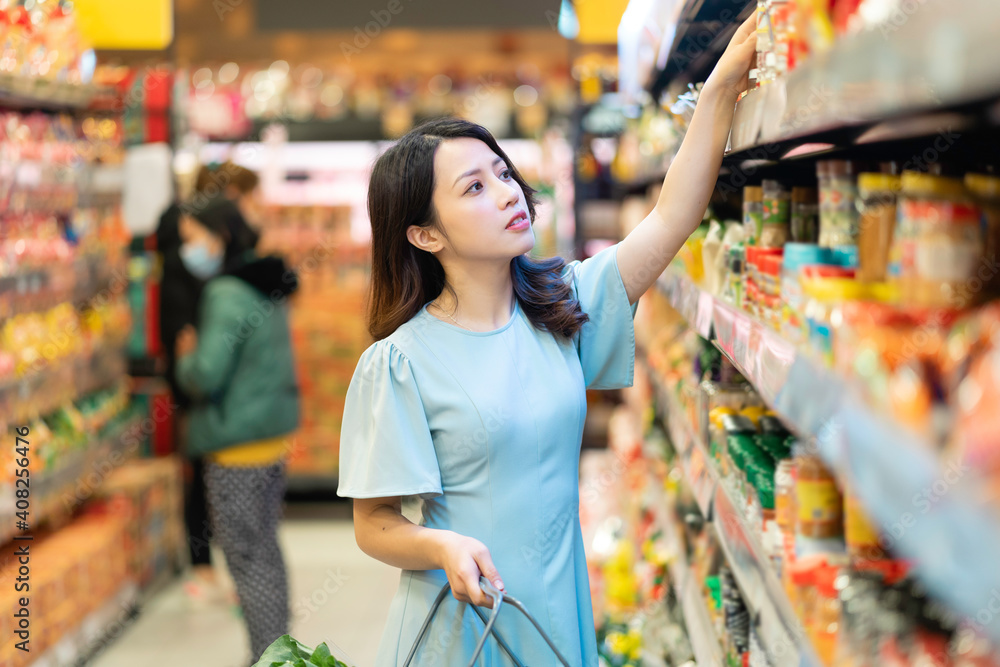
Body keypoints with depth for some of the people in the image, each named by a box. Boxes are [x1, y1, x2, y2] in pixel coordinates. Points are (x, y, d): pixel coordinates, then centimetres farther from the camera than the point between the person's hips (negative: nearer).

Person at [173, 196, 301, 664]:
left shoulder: (226, 295, -19)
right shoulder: (266, 284, 10)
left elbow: (207, 374, -25)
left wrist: (186, 358, -4)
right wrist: (196, 356, 11)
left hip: (237, 442, -10)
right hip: (274, 431, 10)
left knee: (246, 555, -1)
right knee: (265, 547, 18)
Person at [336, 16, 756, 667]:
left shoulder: (563, 303, 2)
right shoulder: (398, 364, -12)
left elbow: (672, 219, -5)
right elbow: (374, 523, -11)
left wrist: (723, 87, -12)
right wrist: (443, 547, -31)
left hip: (560, 613, 4)